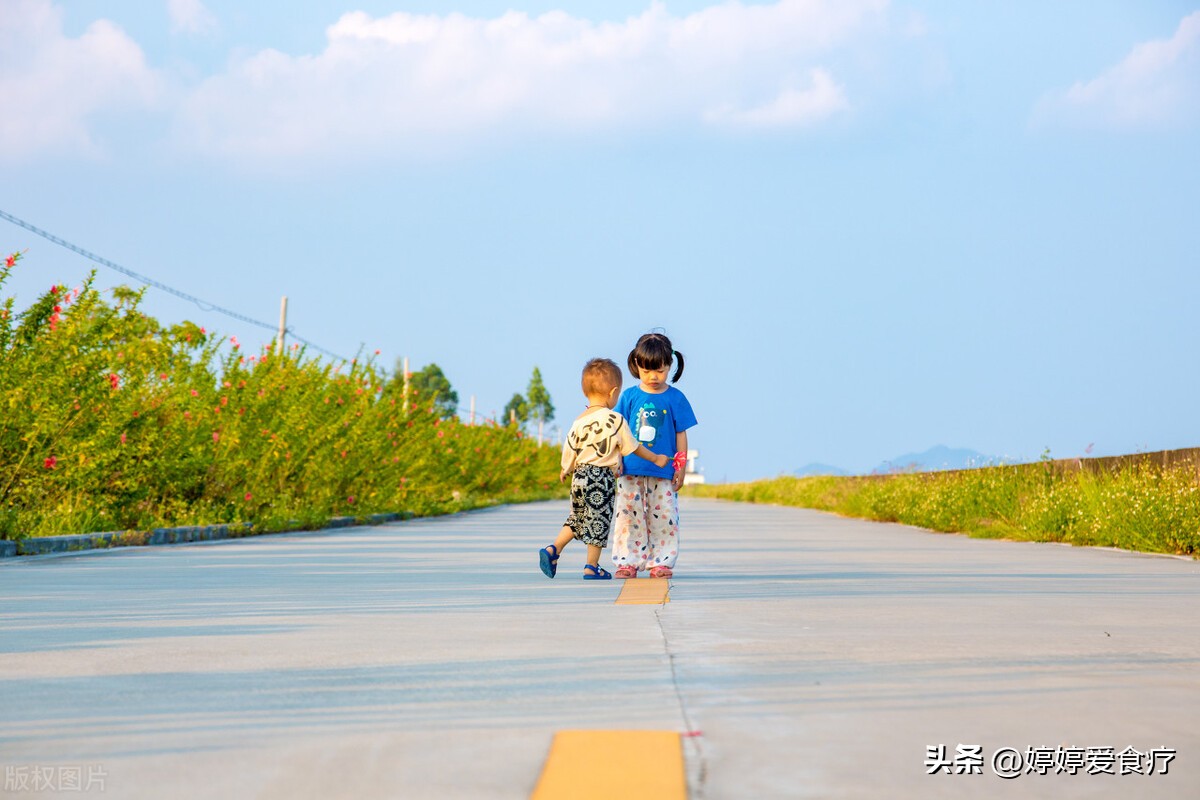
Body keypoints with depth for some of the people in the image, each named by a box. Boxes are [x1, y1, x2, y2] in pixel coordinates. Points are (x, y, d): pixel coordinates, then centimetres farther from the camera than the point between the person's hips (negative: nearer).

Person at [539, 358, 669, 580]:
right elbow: (632, 447, -2)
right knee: (598, 521, 3)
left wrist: (566, 470, 29)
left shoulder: (579, 421, 3)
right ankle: (591, 567, 7)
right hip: (602, 478, -5)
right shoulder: (615, 420, -11)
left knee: (578, 518, 19)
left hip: (580, 476, 5)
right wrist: (656, 459, 13)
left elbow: (569, 449, 9)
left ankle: (552, 550, 8)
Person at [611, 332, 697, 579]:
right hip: (631, 471, 1)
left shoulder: (675, 398, 1)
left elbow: (681, 435, 4)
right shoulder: (629, 396, 4)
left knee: (663, 517, -1)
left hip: (663, 472, -1)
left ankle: (661, 563, 6)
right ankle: (627, 563, 5)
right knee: (629, 515, 0)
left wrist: (681, 469, 2)